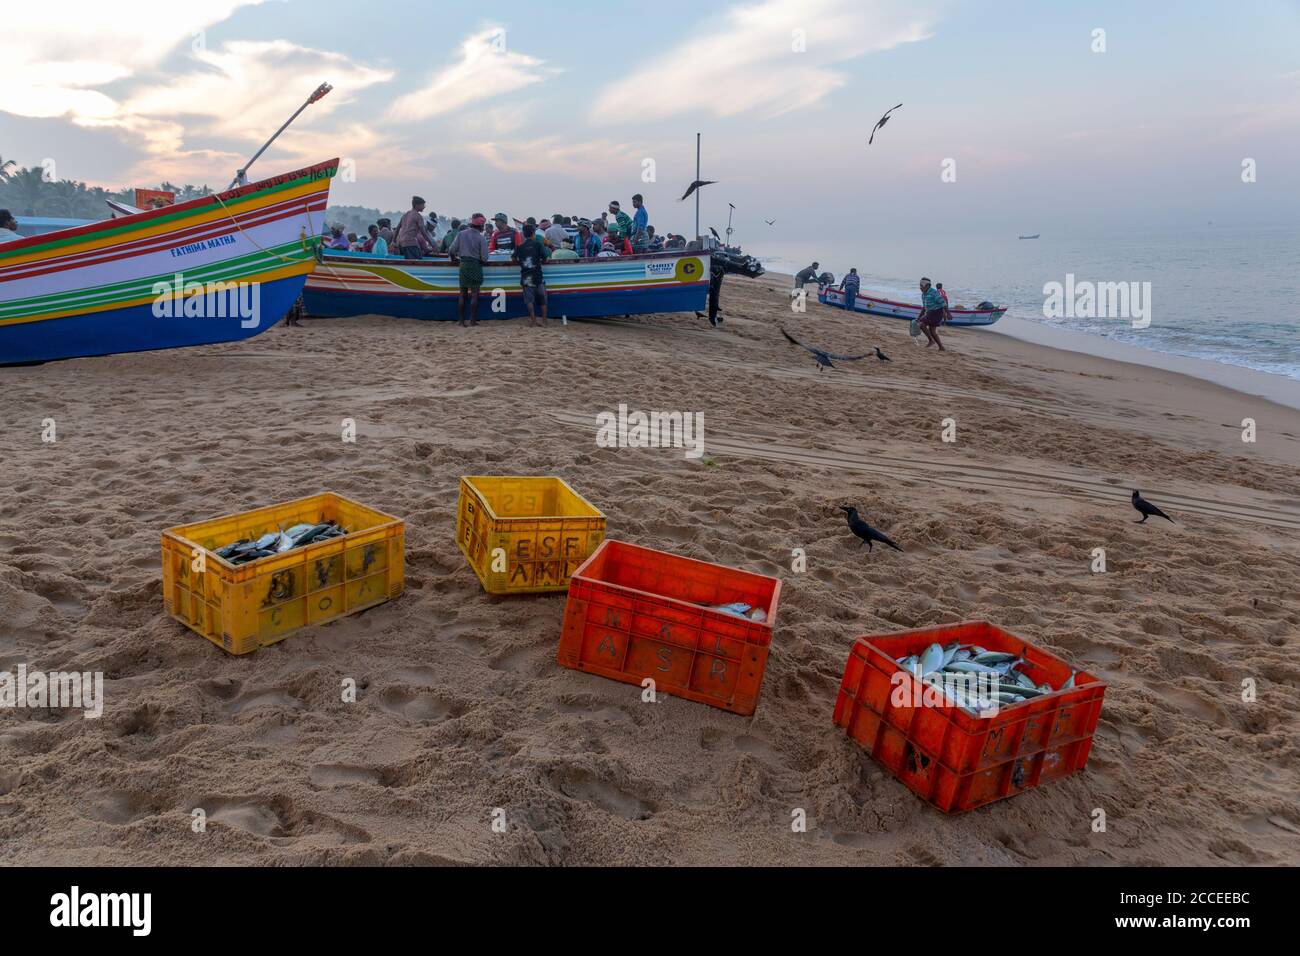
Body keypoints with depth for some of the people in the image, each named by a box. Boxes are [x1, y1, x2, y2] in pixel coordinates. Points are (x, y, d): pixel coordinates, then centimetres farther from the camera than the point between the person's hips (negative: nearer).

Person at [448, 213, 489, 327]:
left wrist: (454, 259, 18)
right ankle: (473, 320, 1)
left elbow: (452, 250, -1)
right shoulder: (481, 238, -9)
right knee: (474, 294, 2)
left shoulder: (461, 234, 1)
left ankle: (461, 321, 8)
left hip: (463, 265, 4)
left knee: (462, 293, 9)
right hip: (476, 266, -4)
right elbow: (484, 257, -10)